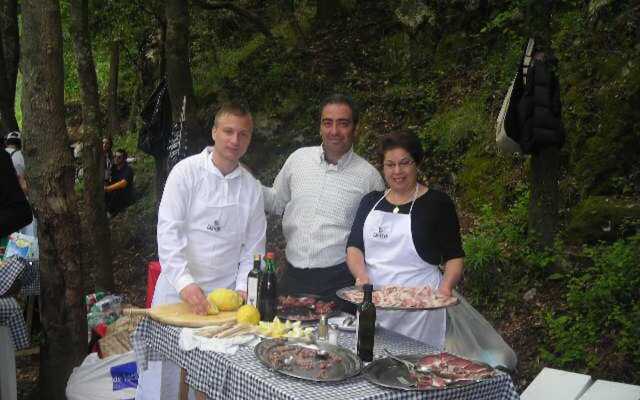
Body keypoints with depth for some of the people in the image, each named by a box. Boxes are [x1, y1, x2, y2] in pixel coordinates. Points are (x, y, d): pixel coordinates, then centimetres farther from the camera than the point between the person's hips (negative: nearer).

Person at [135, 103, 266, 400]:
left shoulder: (252, 188, 6)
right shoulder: (187, 171, -5)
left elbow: (253, 245, 11)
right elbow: (169, 231, -11)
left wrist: (243, 288, 0)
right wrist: (185, 282, -21)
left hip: (224, 293, 3)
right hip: (178, 288, -2)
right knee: (163, 369, 0)